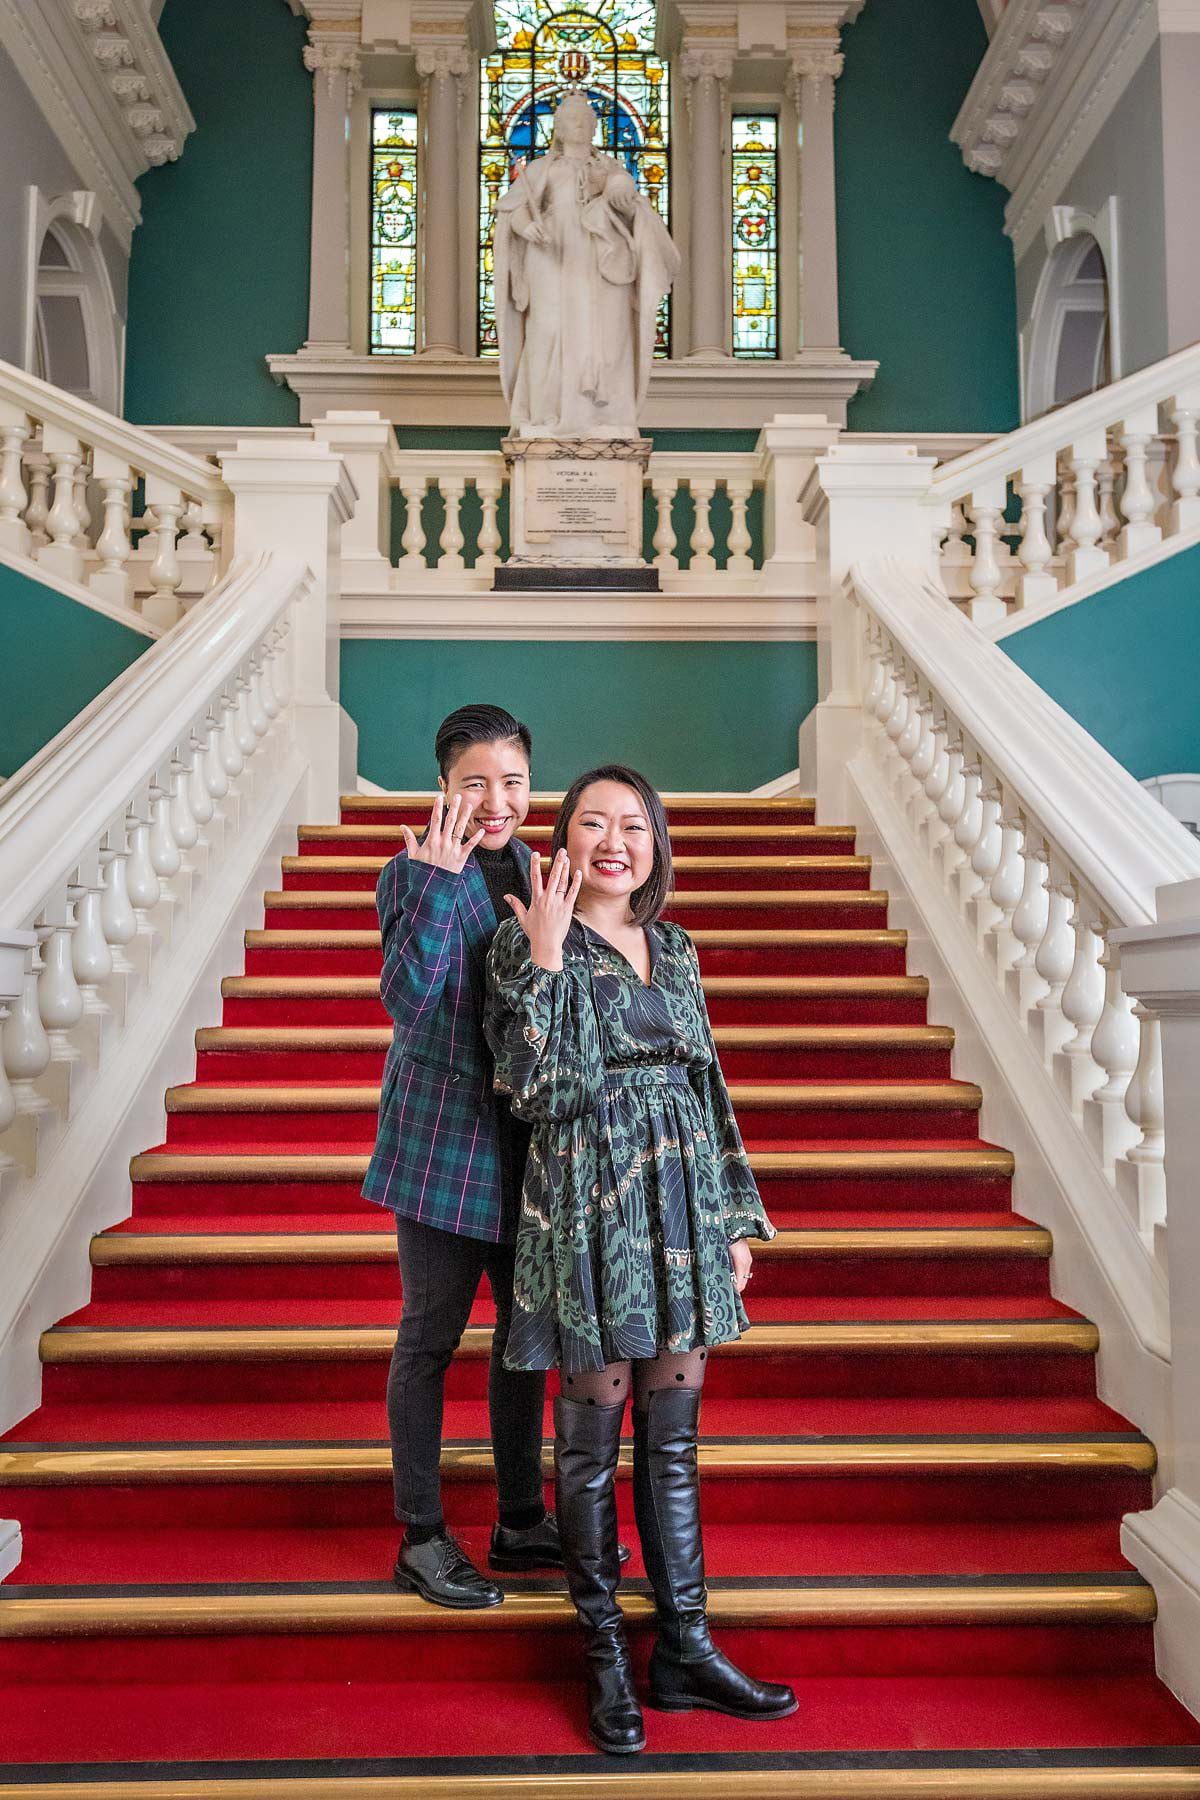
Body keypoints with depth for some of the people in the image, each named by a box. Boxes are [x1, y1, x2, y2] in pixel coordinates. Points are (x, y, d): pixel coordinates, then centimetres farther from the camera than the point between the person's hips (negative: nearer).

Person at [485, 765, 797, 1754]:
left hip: (683, 1207, 5)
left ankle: (684, 1649, 25)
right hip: (590, 1209, -5)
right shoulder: (528, 943, -4)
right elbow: (539, 1090, -15)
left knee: (674, 1433, 13)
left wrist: (735, 1219, 12)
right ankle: (605, 1654, 23)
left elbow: (711, 1088, 14)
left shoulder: (675, 947, 12)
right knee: (594, 1436, 7)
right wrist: (545, 958, -19)